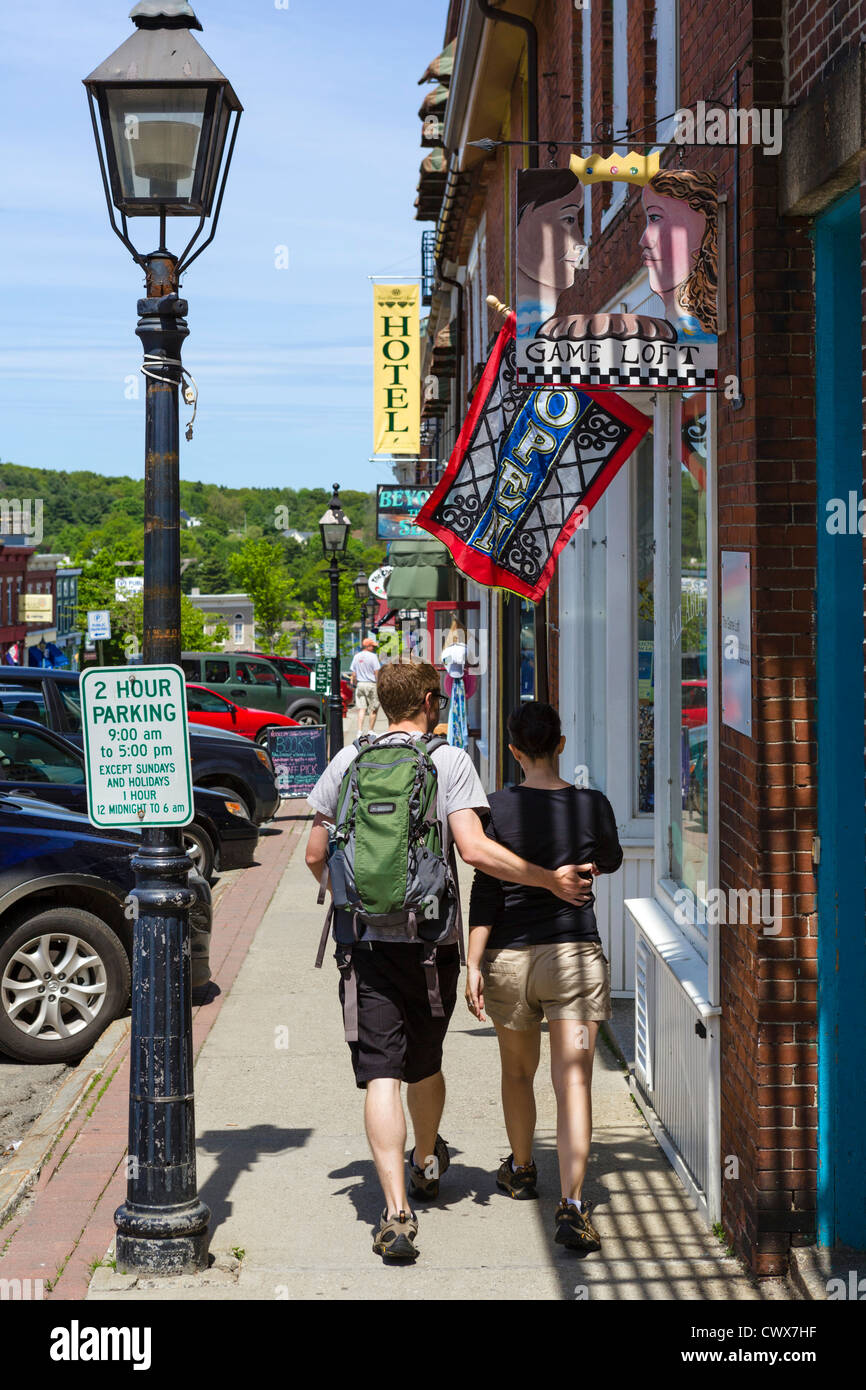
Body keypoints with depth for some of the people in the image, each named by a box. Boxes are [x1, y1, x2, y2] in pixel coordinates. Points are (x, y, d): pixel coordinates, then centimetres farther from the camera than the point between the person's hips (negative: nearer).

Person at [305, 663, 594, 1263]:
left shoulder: (348, 761, 5)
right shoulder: (451, 762, -4)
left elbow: (316, 856, 9)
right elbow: (474, 849, -16)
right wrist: (551, 879, -10)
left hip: (364, 939, 0)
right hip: (430, 939, 0)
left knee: (381, 1075, -5)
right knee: (425, 1063, 20)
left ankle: (397, 1211, -15)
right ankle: (427, 1164, 45)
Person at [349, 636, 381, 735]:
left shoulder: (356, 656, 9)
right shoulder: (373, 656, -8)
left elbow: (353, 674, 10)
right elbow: (377, 672, -11)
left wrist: (355, 684, 18)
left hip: (360, 685, 5)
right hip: (371, 684, -5)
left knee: (361, 709, 3)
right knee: (374, 709, 6)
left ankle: (360, 730, -7)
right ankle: (371, 731, 9)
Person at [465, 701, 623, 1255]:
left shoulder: (499, 808, -7)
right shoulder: (593, 805, -4)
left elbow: (485, 892, -9)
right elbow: (611, 861, 16)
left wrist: (473, 965, -5)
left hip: (509, 959, 1)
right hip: (575, 956, -1)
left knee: (518, 1072, 21)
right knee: (574, 1082, -4)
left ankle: (522, 1170, 42)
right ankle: (572, 1205, -15)